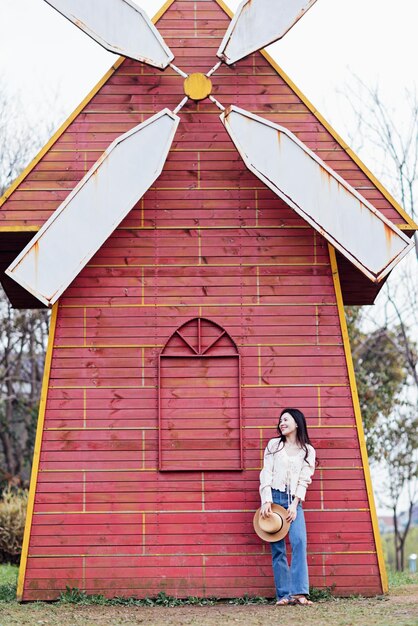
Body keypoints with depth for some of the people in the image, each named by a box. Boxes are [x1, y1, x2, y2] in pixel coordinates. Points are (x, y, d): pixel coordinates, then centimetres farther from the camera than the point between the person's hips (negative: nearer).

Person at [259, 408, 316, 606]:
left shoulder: (308, 450, 9)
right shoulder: (273, 445, 9)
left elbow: (304, 480, 2)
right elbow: (266, 474, 2)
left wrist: (295, 504, -10)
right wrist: (266, 501, -9)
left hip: (293, 500, 0)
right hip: (274, 497, 0)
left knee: (299, 541, -19)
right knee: (277, 548, -3)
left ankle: (299, 592, -22)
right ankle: (284, 594, -2)